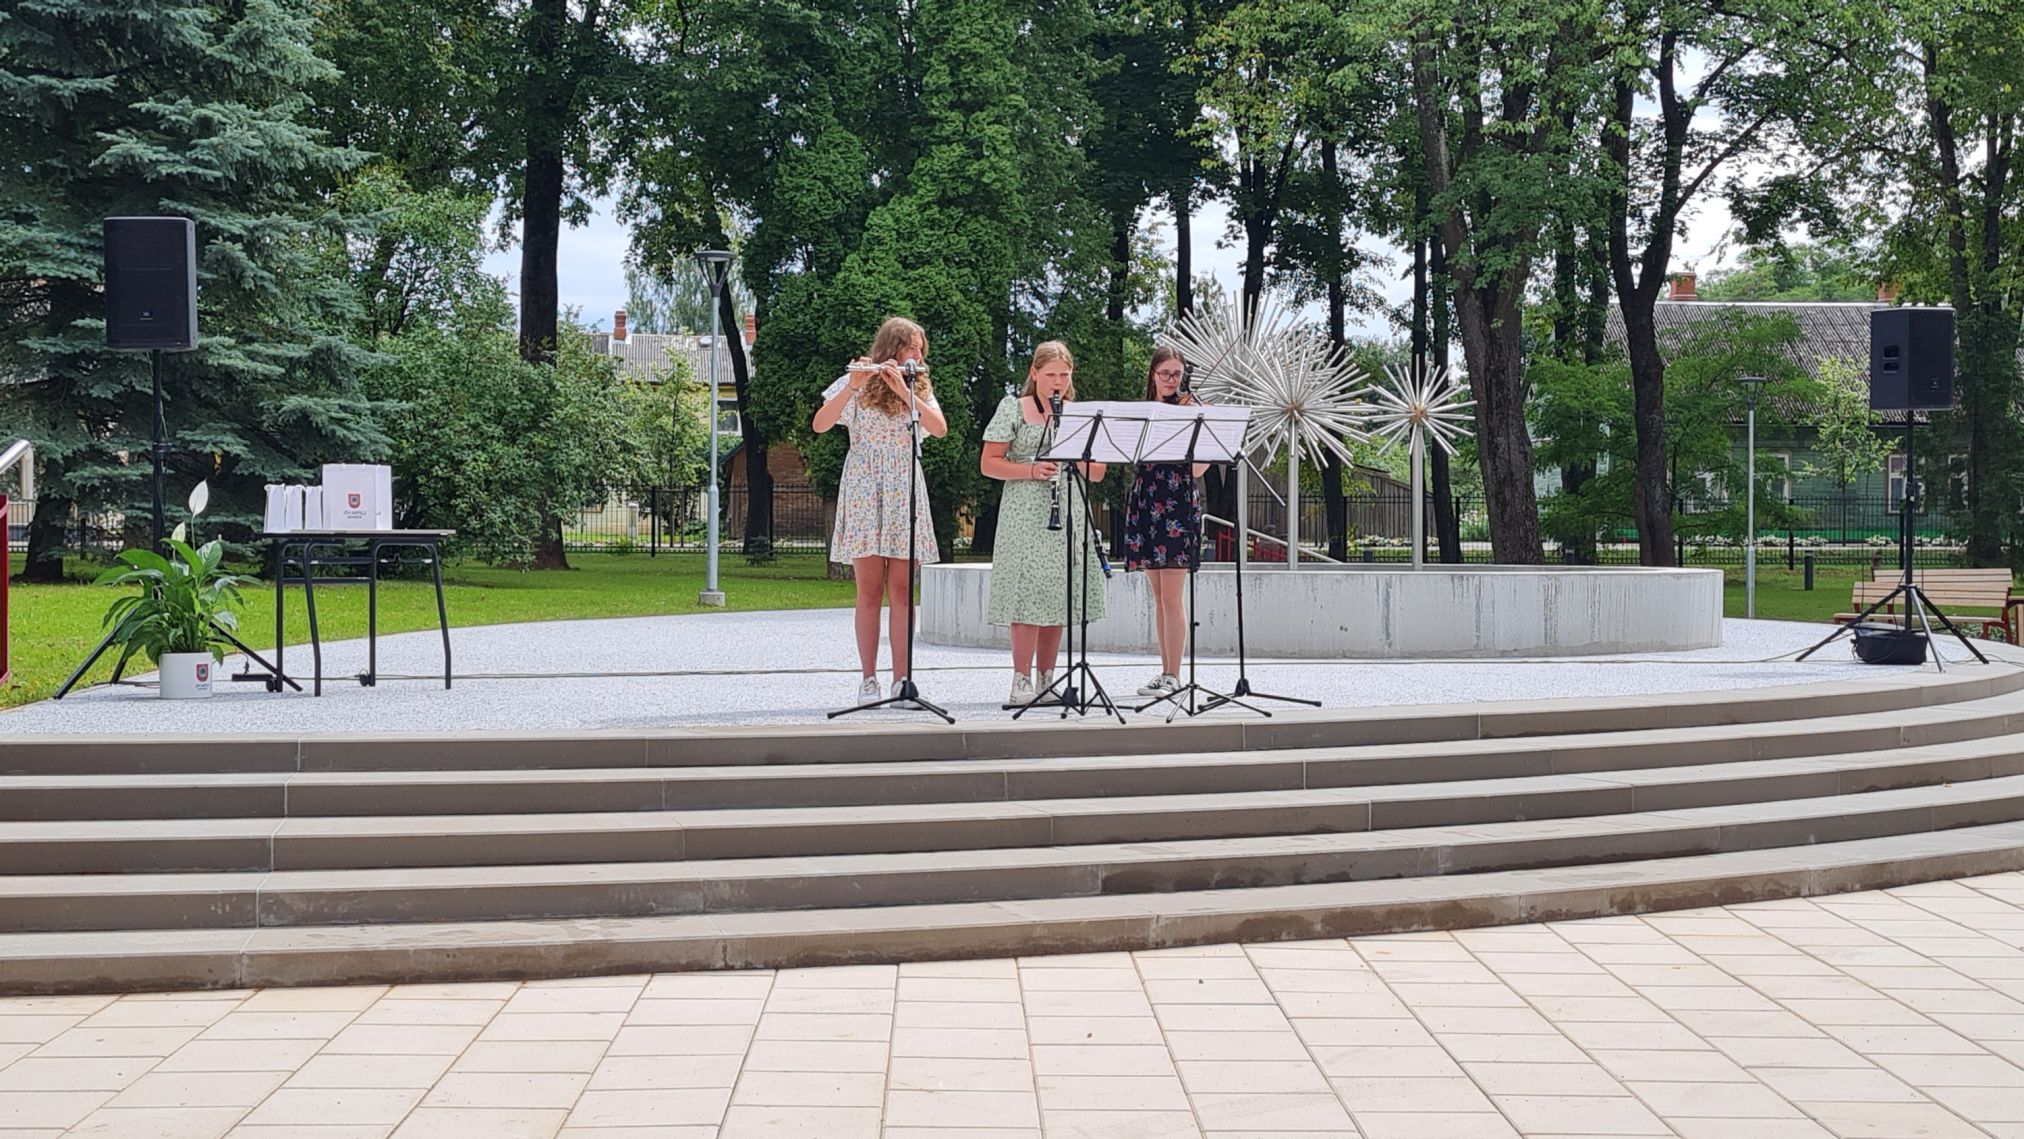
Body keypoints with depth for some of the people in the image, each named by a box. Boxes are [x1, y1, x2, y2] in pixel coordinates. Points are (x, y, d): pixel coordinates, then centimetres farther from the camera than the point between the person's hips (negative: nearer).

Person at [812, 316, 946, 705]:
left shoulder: (920, 388, 15)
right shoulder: (856, 384, 4)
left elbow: (940, 428, -3)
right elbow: (820, 425, -10)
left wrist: (904, 391, -12)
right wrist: (852, 386, -23)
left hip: (906, 494, 3)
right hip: (865, 492, -3)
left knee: (902, 592, -1)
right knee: (870, 591, -5)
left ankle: (902, 679, 1)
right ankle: (868, 680, -2)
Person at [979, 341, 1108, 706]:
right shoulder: (1012, 408, 4)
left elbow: (1098, 473, 12)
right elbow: (989, 464, -1)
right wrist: (1032, 471, -15)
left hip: (1069, 514, 4)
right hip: (1025, 515, -4)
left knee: (1058, 595, 3)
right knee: (1028, 592, -12)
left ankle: (1046, 678, 10)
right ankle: (1022, 680, -11)